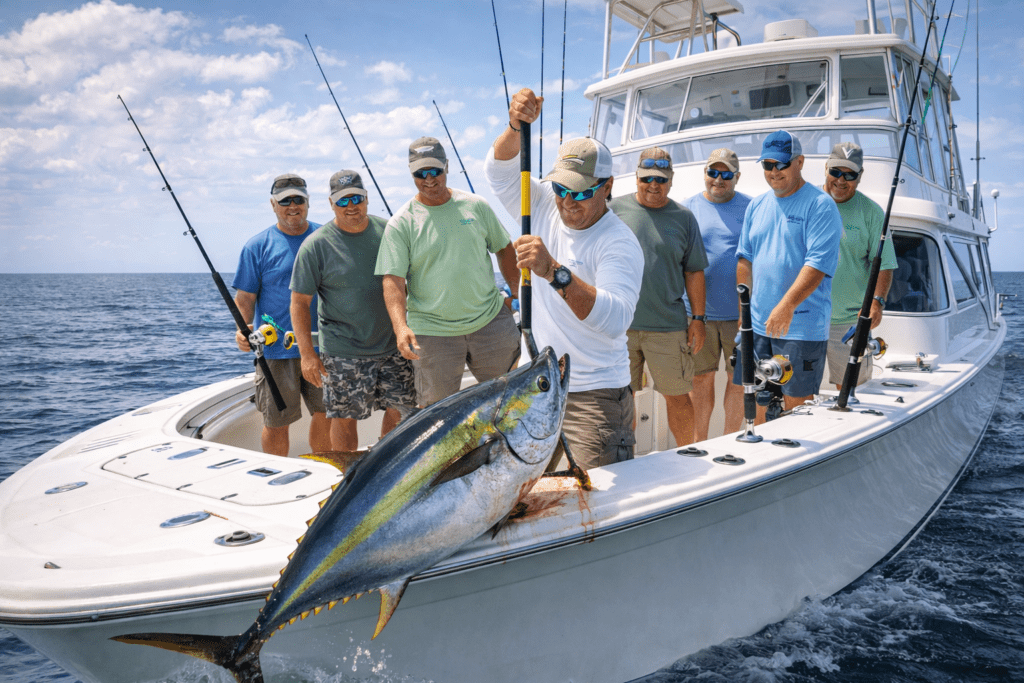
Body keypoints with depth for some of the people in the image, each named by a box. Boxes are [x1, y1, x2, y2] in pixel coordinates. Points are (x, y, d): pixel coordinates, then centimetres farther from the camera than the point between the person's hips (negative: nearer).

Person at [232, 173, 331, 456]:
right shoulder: (257, 246, -1)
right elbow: (245, 297, -2)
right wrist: (243, 329, -21)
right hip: (277, 350, -3)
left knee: (326, 413, 12)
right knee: (276, 422, 4)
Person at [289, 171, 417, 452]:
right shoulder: (316, 245, -8)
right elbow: (299, 302, -7)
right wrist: (307, 353, -14)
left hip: (393, 345, 4)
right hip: (344, 352, -3)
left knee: (399, 411, 9)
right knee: (344, 419, 2)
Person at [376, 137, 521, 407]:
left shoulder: (476, 206, 4)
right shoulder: (401, 223, -4)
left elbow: (504, 248, 16)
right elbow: (393, 280, -11)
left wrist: (516, 293, 9)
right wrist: (400, 326, -25)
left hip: (489, 320, 3)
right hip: (432, 332, -2)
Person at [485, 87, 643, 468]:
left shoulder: (619, 243, -16)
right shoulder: (544, 207, 6)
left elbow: (615, 320, -31)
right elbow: (500, 172, 1)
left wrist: (555, 272, -40)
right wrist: (518, 126, -18)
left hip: (592, 394, -6)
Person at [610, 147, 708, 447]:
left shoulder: (683, 217, 6)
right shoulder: (615, 209, 5)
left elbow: (694, 272, 8)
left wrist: (698, 318, 4)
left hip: (668, 325, 0)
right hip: (618, 324, 0)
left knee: (678, 395, 5)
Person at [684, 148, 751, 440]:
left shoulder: (750, 208, 5)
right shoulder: (688, 208, 6)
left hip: (740, 311, 0)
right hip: (698, 310, 0)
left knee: (739, 378, 6)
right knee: (701, 379, 7)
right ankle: (699, 446, 20)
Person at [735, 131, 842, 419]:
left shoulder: (820, 205, -7)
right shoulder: (756, 206, 14)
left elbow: (819, 263, -17)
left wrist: (787, 305, -25)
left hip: (801, 326, -6)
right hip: (758, 323, 6)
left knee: (796, 403, -1)